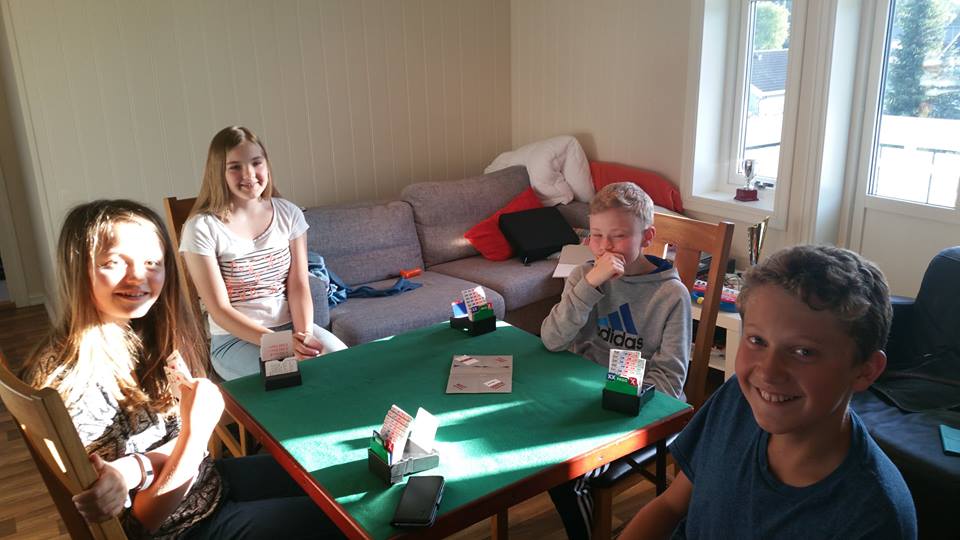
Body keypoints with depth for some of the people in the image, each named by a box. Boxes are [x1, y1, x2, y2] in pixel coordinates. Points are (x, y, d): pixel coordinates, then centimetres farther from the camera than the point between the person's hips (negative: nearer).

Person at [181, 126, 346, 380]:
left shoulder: (288, 213, 3)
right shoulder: (202, 228, -9)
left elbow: (299, 286, 0)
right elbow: (219, 310, -10)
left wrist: (304, 335, -19)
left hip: (291, 326, 4)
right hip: (235, 338, -4)